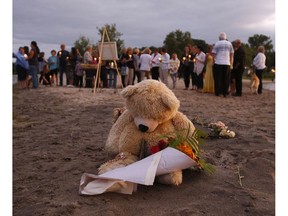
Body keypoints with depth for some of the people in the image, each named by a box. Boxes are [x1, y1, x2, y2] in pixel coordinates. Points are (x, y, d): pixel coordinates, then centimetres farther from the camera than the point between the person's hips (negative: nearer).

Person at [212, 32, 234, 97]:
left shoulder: (217, 43, 2)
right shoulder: (229, 44, 9)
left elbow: (213, 54, -3)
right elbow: (231, 54, 9)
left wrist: (213, 60, 8)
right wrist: (231, 63, 15)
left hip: (218, 63, -2)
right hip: (227, 64, 2)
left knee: (218, 79, 3)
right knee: (226, 79, 6)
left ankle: (217, 92, 4)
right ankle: (224, 93, 6)